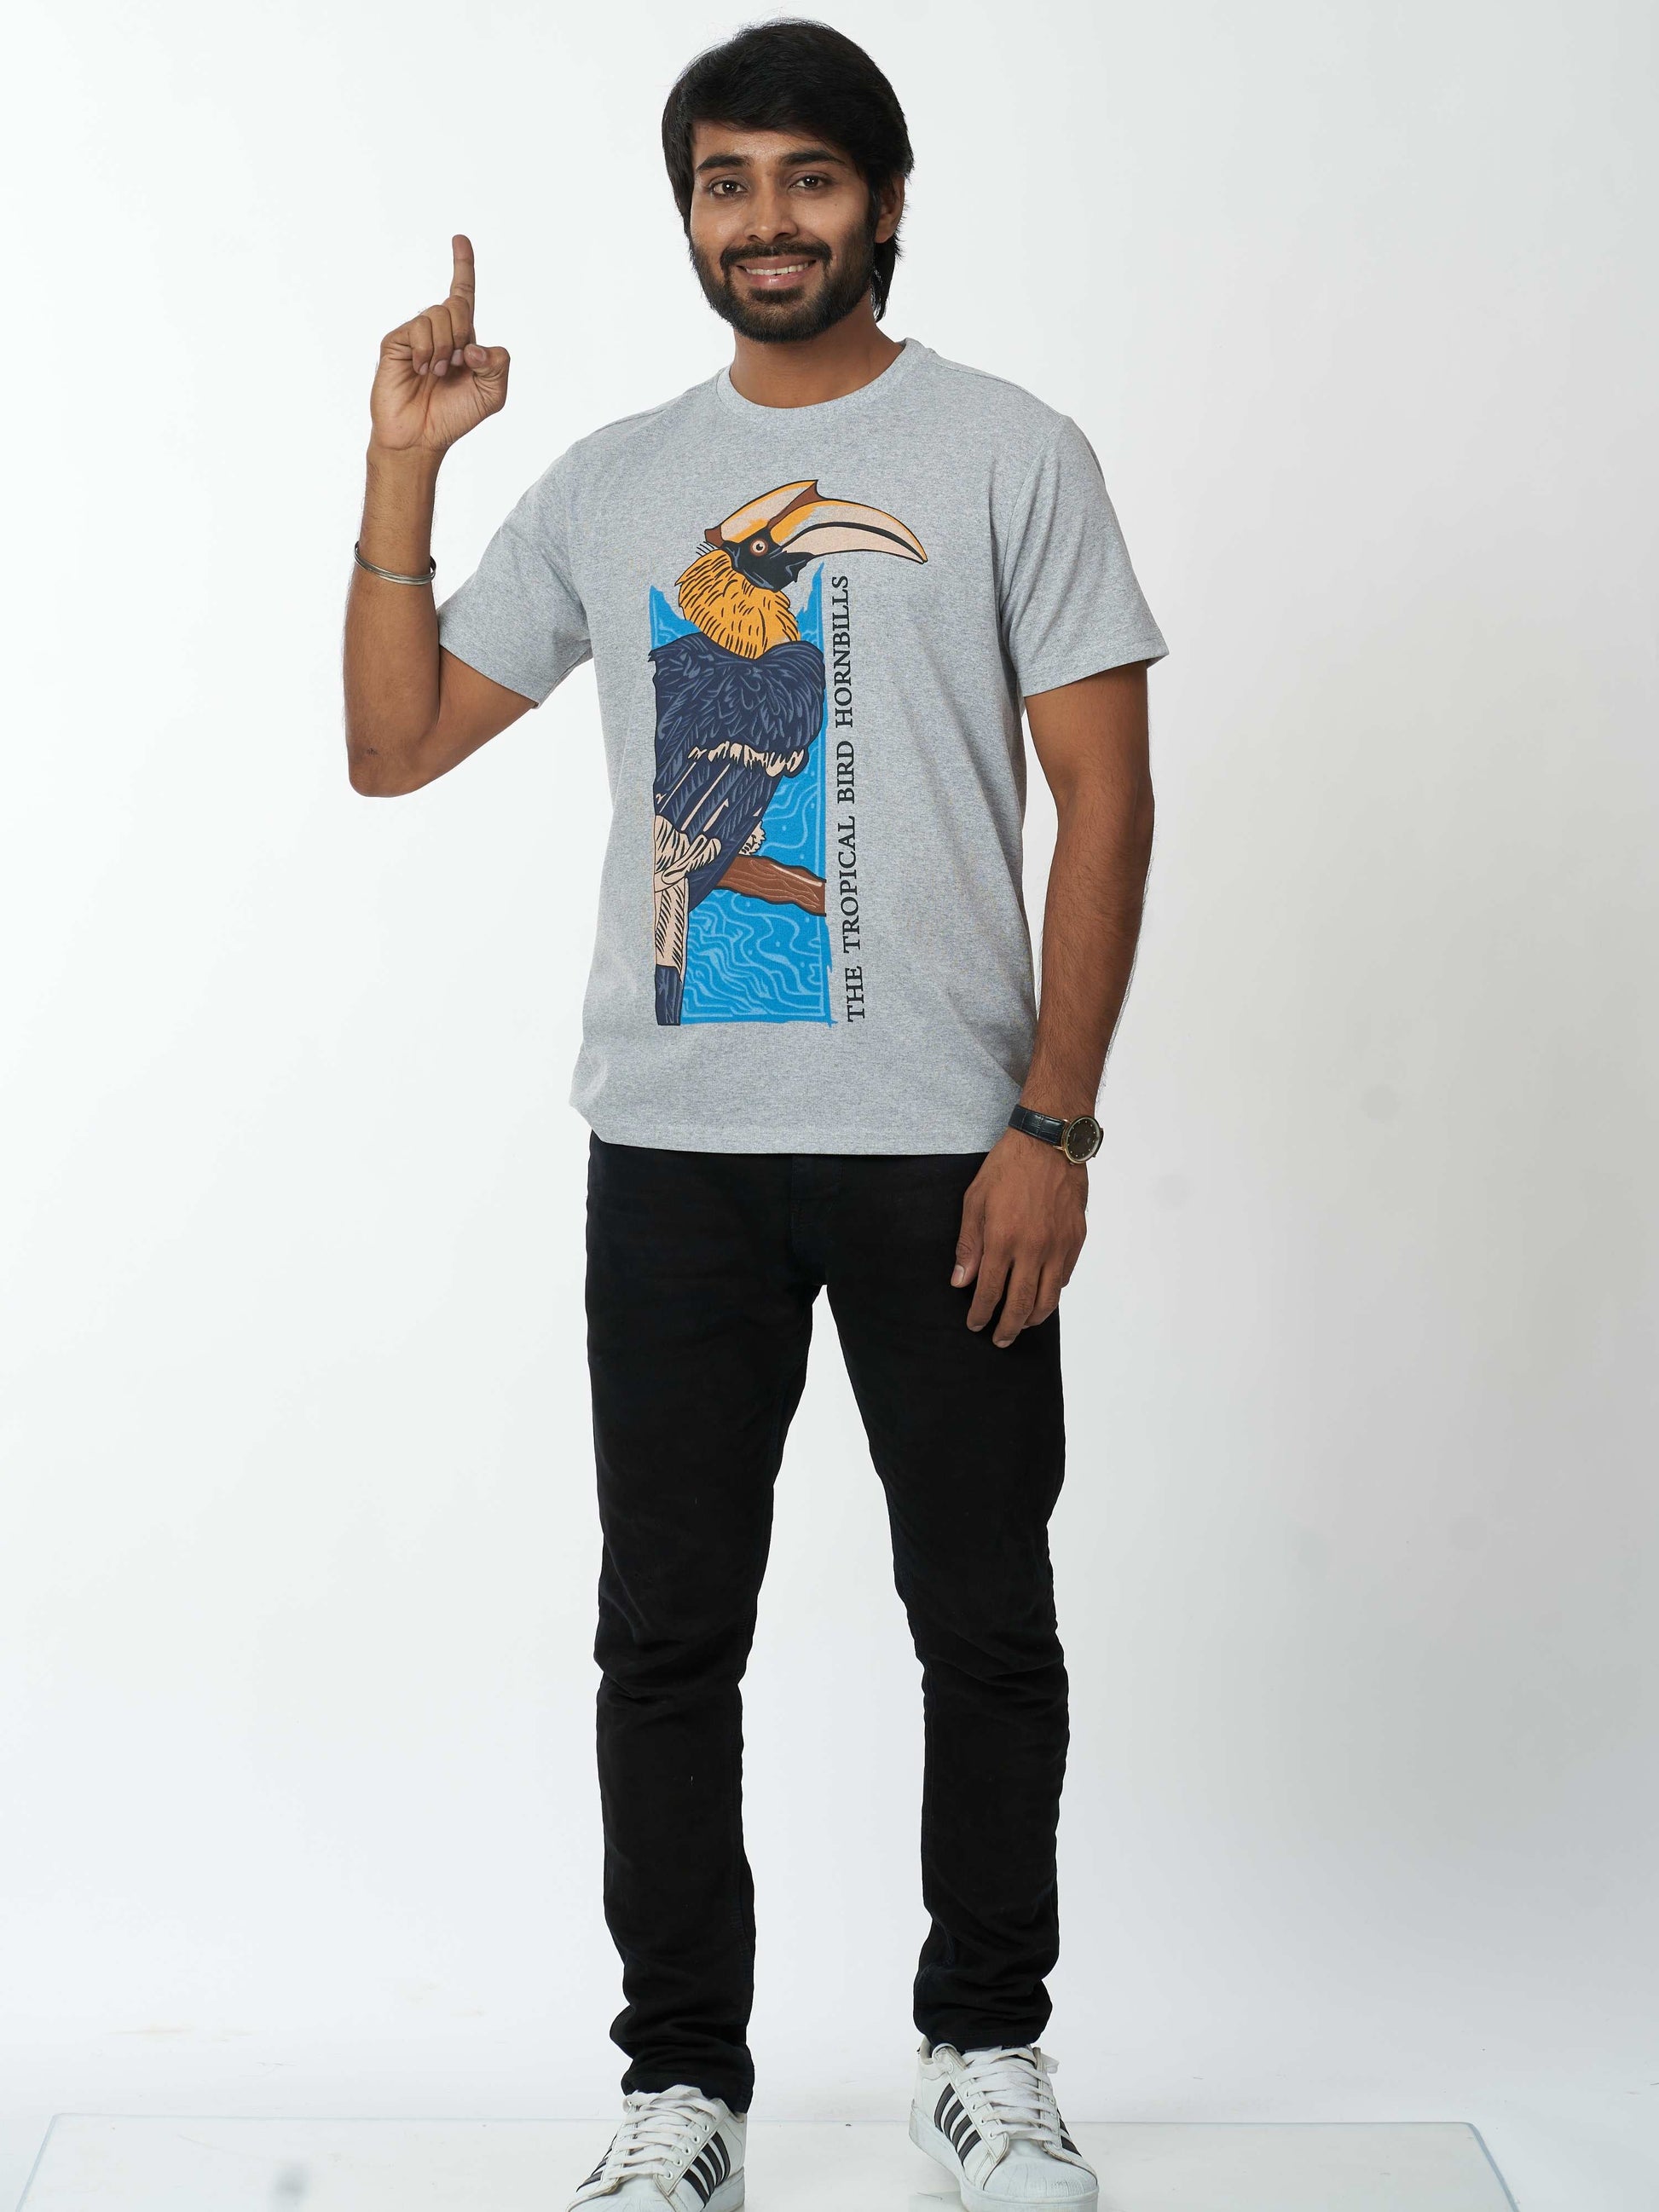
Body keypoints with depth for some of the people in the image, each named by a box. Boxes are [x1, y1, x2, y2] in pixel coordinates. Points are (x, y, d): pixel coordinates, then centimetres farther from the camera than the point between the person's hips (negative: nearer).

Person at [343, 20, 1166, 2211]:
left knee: (987, 1623, 7)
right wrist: (405, 467, 0)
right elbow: (393, 745, 10)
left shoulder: (1010, 454, 2)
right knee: (668, 1634, 6)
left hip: (939, 1146, -2)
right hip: (672, 1145, 3)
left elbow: (1106, 804, -3)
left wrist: (1053, 1125, -10)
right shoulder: (611, 486, 11)